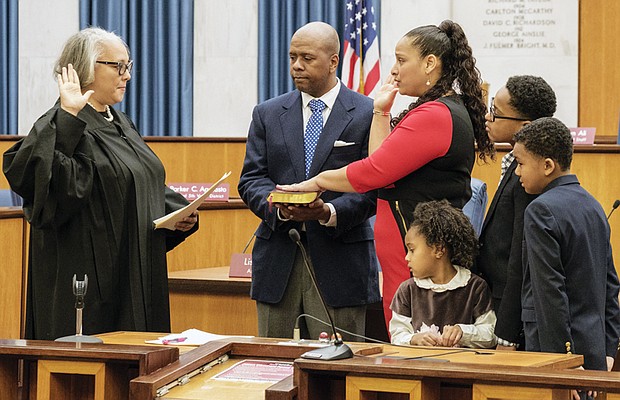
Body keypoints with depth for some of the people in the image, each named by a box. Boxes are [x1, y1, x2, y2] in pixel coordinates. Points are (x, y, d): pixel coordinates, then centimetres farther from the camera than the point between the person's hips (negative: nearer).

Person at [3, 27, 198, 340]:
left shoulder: (119, 123, 17)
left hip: (135, 273, 9)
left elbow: (147, 187, 25)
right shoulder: (63, 126, -12)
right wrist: (68, 117, -34)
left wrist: (178, 212, 7)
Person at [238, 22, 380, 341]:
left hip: (340, 261, -3)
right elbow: (251, 179, 6)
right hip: (278, 259, 3)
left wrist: (331, 212, -21)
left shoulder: (367, 114, 1)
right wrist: (278, 207, -15)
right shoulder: (268, 114, 12)